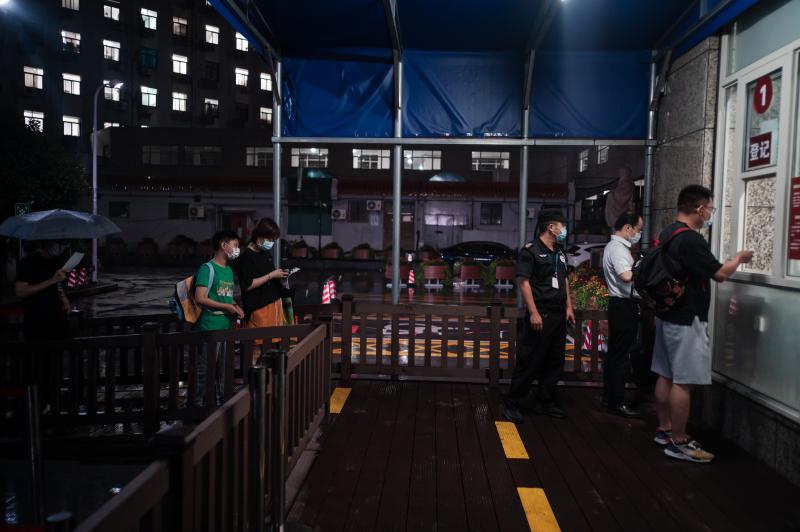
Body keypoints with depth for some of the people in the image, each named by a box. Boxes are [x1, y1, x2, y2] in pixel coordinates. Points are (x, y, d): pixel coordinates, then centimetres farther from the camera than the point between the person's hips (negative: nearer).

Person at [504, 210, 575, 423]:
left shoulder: (560, 253, 17)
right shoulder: (531, 250, -8)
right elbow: (524, 282, -13)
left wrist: (569, 307, 14)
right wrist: (533, 313, -19)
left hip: (559, 316, 8)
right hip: (539, 315, -8)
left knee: (555, 362, 13)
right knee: (529, 362, -4)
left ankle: (544, 402, 26)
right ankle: (513, 404, 6)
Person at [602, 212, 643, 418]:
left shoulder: (614, 246, 18)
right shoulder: (618, 248, -16)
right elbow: (627, 276, -31)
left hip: (621, 305, 11)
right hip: (624, 306, -11)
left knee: (615, 353, 15)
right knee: (620, 355, -6)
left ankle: (610, 397, 24)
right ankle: (617, 403, -1)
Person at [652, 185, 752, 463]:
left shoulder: (666, 234, 10)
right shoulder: (691, 239, -20)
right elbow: (720, 274, -15)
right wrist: (738, 258, 3)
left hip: (667, 316, 10)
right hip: (686, 321, -10)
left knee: (666, 375, 15)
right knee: (683, 382, -3)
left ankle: (664, 429, 25)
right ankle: (678, 442, 4)